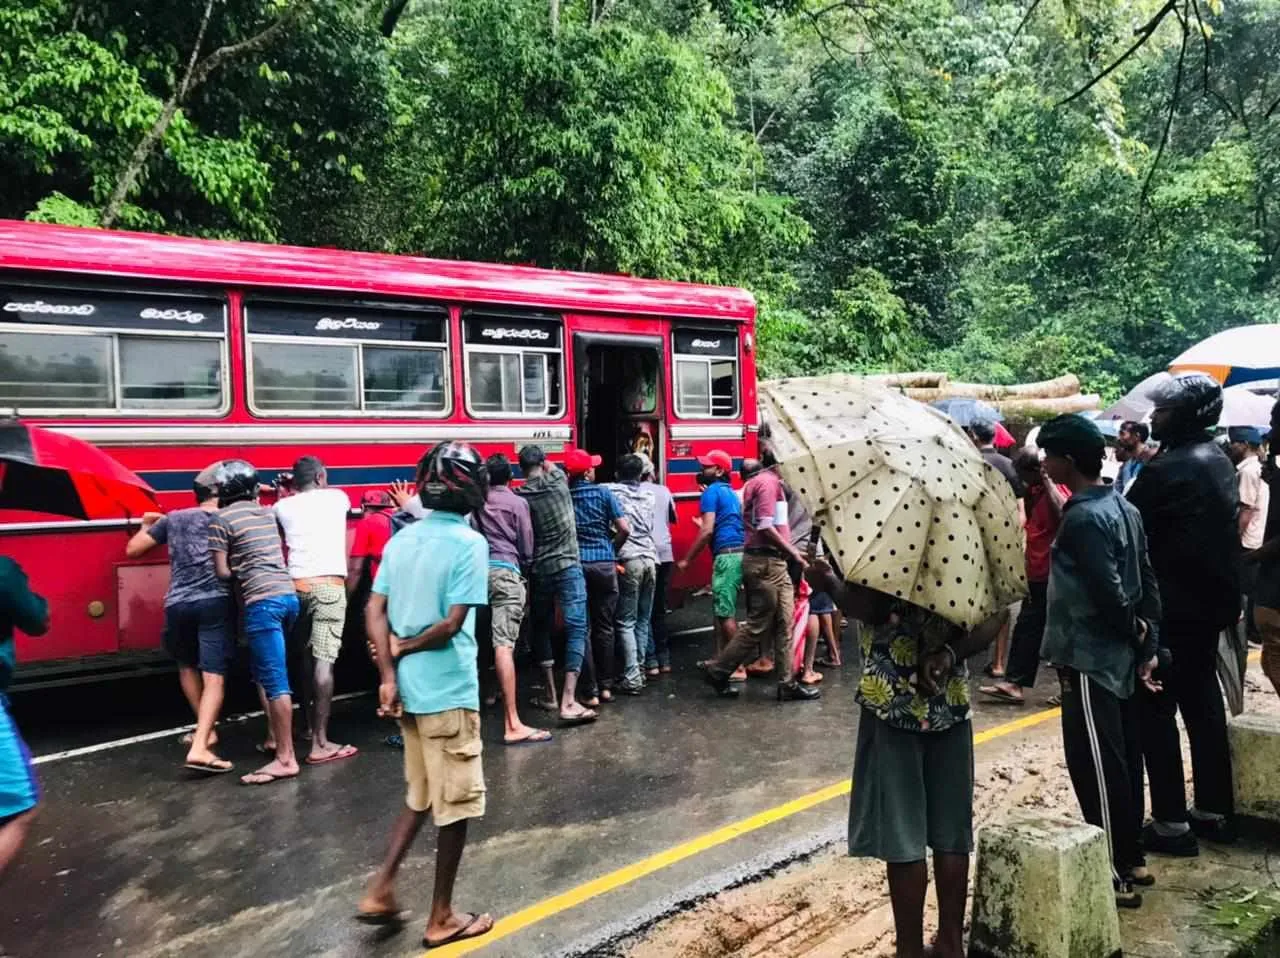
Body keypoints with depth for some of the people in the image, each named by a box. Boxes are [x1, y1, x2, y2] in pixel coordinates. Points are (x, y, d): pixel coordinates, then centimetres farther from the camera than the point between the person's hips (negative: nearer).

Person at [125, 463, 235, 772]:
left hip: (178, 604, 3)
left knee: (187, 666, 27)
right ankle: (199, 748, -19)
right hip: (215, 603, -3)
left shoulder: (172, 518, 16)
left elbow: (133, 549, 20)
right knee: (214, 677, -6)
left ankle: (206, 730, 31)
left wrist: (147, 525, 41)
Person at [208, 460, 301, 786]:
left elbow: (222, 572, -2)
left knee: (275, 681, -7)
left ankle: (286, 759, -5)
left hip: (262, 601, -7)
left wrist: (239, 573, 15)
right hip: (288, 594, 7)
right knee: (265, 672, 23)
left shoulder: (221, 519, 0)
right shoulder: (266, 512, 19)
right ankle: (275, 737, 27)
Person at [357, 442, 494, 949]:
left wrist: (388, 675, -2)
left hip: (408, 688, 7)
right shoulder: (469, 543, -14)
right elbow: (452, 623, -20)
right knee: (456, 804, 8)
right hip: (449, 692, -7)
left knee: (420, 797, 24)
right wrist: (404, 647, -5)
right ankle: (441, 918, 19)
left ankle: (380, 891, 22)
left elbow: (374, 610, 2)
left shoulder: (402, 538, 6)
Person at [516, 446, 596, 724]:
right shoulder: (558, 482, 0)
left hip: (538, 571, 2)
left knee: (542, 629, 18)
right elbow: (554, 469, 24)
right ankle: (568, 701, -15)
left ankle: (550, 694, 22)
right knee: (576, 629, -5)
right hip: (567, 567, -2)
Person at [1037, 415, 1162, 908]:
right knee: (1122, 761, 17)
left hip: (1089, 658, -9)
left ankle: (1116, 874, 9)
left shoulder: (1083, 518, -19)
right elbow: (1146, 579, 11)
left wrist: (1134, 632, -7)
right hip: (1119, 657, 10)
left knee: (1097, 769, 0)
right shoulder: (1122, 507, 9)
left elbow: (1106, 592, -24)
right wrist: (1146, 641, 10)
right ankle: (1132, 859, 29)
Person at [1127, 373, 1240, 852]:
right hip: (1211, 600, 9)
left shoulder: (1166, 470, -18)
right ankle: (1214, 812, 25)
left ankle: (1171, 823, 3)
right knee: (1203, 706, 16)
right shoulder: (1218, 461, 10)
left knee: (1156, 712, -1)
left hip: (1171, 608, -9)